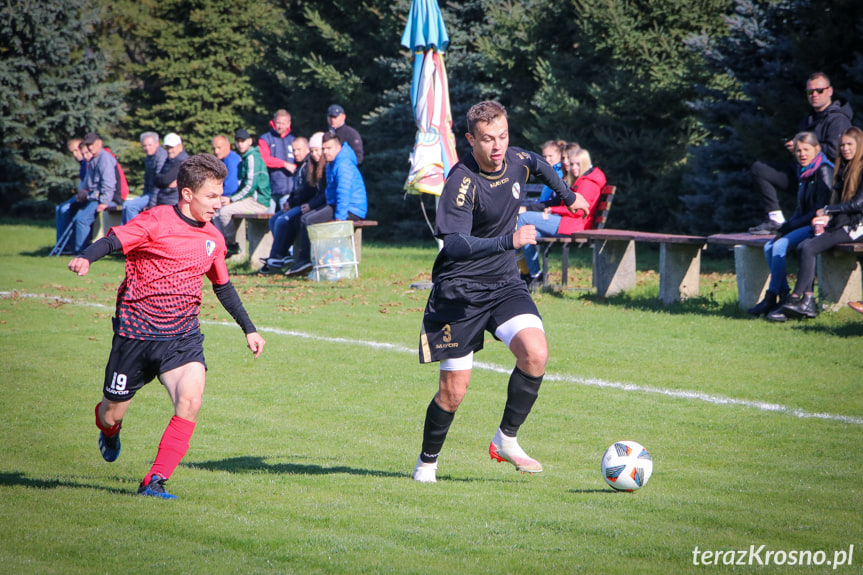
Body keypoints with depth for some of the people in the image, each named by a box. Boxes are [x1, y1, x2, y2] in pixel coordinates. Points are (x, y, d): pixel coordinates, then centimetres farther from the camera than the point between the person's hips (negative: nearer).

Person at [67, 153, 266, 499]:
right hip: (136, 334, -4)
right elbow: (114, 240, -21)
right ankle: (110, 432, 50)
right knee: (112, 415, 9)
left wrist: (249, 330, 25)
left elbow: (223, 287, 22)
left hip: (183, 336, 4)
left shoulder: (213, 239, 8)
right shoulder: (156, 221, -10)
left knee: (190, 401, -22)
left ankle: (154, 483, -16)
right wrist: (86, 258, -42)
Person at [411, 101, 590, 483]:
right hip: (459, 291, -5)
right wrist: (509, 241, -42)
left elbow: (539, 165, 26)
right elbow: (454, 244, -33)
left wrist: (568, 196, 38)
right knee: (453, 391, -3)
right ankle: (427, 462, 23)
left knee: (535, 353, -20)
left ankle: (506, 440, -2)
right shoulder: (461, 182, -21)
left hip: (505, 284, 5)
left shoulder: (516, 161, -1)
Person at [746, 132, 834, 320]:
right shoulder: (804, 173, 16)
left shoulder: (824, 171, -12)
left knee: (780, 247, -24)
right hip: (804, 225, 9)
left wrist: (791, 226, -14)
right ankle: (783, 295, -13)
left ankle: (771, 298, -19)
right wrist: (785, 227, 1)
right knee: (769, 247, -7)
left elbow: (821, 209, -17)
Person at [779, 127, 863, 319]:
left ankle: (796, 298, -19)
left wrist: (827, 210, -8)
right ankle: (808, 299, -23)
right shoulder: (843, 170, 19)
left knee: (810, 248, -24)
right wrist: (827, 217, -1)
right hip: (840, 224, 8)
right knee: (803, 246, -15)